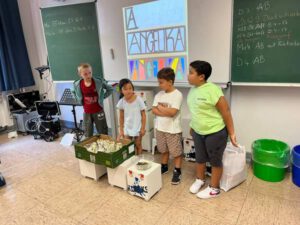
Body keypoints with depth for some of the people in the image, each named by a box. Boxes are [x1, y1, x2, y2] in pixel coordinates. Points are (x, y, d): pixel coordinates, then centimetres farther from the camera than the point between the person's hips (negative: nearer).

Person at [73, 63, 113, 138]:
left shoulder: (99, 82, -15)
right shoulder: (77, 84, -7)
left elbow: (110, 89, -1)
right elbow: (76, 94, 15)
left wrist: (102, 97, -5)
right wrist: (81, 101, 3)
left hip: (98, 111, -2)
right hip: (87, 112, 2)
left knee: (103, 133, 11)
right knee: (88, 135, 13)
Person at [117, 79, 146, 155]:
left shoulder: (138, 99, -17)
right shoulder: (121, 101, -10)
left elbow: (143, 115, -9)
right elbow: (121, 117, 1)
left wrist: (143, 128, -9)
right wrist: (121, 130, 3)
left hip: (137, 127, -2)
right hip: (127, 128, 2)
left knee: (138, 145, 14)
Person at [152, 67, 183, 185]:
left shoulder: (177, 95, -15)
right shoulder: (159, 95, 3)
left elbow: (172, 112, -23)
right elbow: (154, 110, -3)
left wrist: (160, 107, -10)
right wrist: (166, 112, -17)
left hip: (173, 130, -5)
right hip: (160, 128, 6)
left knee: (176, 152, 8)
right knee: (164, 150, 21)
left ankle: (177, 171, 23)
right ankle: (164, 166, 39)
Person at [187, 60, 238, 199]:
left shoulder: (212, 90, -22)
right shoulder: (193, 90, 2)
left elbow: (226, 112, -17)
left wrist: (231, 133, -13)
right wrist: (193, 127, 21)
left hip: (215, 133, -7)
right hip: (198, 132, 7)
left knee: (215, 161, 12)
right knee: (200, 158, 22)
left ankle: (214, 188, 30)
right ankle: (200, 179, 46)